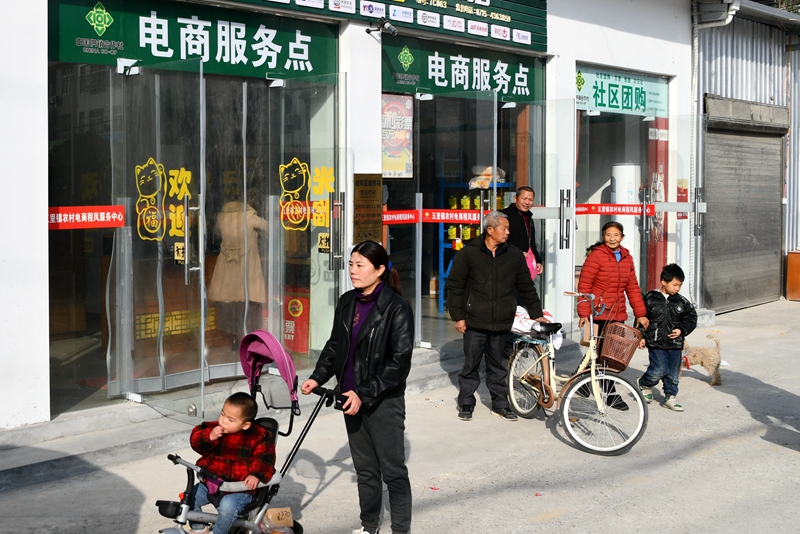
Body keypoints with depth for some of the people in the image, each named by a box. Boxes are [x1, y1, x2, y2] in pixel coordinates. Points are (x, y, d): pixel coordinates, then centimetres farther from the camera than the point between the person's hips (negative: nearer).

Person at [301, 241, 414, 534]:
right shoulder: (346, 303, 6)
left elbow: (400, 362, -17)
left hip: (384, 401, -6)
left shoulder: (397, 308, -15)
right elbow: (335, 345, 16)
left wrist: (365, 394, -20)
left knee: (392, 470, 2)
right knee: (364, 468, 17)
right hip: (351, 398, 7)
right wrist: (318, 377, 2)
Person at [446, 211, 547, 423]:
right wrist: (458, 316, -5)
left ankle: (500, 404, 22)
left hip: (501, 323, 3)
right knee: (471, 365, 6)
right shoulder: (468, 253, -4)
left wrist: (537, 314, 12)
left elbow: (527, 288, 13)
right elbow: (454, 286, -2)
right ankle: (466, 404, 18)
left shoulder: (514, 255, 6)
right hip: (475, 322, -3)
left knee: (498, 366, 12)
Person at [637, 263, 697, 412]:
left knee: (673, 373, 7)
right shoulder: (650, 299, -3)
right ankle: (644, 384, 17)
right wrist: (642, 337, -3)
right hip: (656, 343, -4)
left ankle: (670, 397, 21)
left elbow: (691, 318, 11)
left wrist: (681, 330, -6)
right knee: (659, 370, -11)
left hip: (675, 344, 4)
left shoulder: (681, 301, 5)